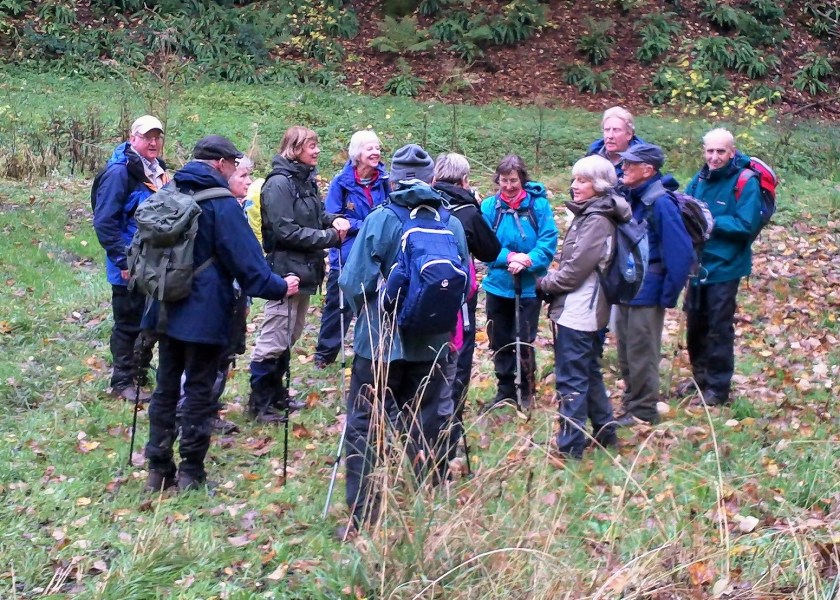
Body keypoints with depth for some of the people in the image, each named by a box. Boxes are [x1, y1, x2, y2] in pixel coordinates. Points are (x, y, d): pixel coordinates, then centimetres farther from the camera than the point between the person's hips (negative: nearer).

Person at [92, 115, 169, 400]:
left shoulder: (158, 171, 11)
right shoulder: (119, 172, -15)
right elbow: (104, 221, -18)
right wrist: (124, 261, -20)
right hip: (131, 267, -8)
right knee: (129, 324, 2)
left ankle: (140, 375, 28)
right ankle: (123, 382, 13)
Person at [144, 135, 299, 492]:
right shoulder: (222, 204, -14)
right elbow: (246, 259, -16)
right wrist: (278, 288, -4)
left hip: (167, 310, 7)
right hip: (204, 315, -7)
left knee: (166, 389, 12)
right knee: (199, 392, 2)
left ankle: (158, 469, 15)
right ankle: (191, 474, 5)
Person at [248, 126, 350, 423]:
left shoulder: (306, 180, 11)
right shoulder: (279, 183, -16)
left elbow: (315, 214, 21)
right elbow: (285, 231, -22)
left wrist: (333, 220, -1)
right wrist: (329, 237, -18)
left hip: (304, 270, 10)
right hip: (285, 269, -10)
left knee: (290, 335, 18)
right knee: (273, 339, -5)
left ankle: (275, 395, 30)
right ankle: (259, 402, 3)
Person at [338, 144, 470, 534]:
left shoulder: (380, 220, -10)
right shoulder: (452, 224, 0)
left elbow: (355, 282, -12)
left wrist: (365, 311, 8)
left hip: (381, 341, -3)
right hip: (432, 345, 4)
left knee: (364, 428, 5)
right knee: (428, 428, 14)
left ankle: (362, 518, 3)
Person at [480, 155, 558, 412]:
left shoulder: (538, 204, -9)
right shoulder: (489, 206, -4)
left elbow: (548, 241, -13)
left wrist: (527, 261, -27)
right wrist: (510, 257, -22)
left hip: (529, 287, -3)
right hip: (498, 285, 3)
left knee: (525, 342, 3)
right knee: (499, 341, 13)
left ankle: (527, 393, 21)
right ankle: (505, 390, 29)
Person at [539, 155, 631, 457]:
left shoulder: (596, 220, -17)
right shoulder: (589, 214, 13)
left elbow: (575, 269, -19)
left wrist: (545, 284, -4)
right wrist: (552, 281, 2)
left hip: (576, 312, -10)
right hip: (586, 311, 10)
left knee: (571, 380, -6)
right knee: (589, 374, 19)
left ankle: (569, 448, -1)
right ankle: (605, 433, 30)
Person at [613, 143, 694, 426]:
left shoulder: (660, 203, -20)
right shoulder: (629, 197, 5)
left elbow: (680, 254, -22)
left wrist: (668, 295, -16)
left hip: (647, 294, -8)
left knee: (641, 354, 3)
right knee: (626, 353, 18)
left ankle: (643, 410, 16)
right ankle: (631, 402, 32)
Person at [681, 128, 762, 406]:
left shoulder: (746, 183, -15)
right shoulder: (700, 179, 3)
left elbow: (747, 226, -20)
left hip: (724, 268, -6)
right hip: (697, 265, 6)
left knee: (719, 329, 2)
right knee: (695, 325, 16)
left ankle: (718, 388, 14)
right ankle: (700, 378, 33)